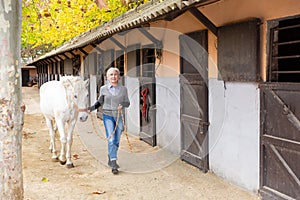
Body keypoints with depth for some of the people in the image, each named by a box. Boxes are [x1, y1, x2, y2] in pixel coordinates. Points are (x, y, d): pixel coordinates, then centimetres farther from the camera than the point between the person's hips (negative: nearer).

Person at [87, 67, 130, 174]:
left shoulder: (123, 89, 2)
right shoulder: (103, 89, 1)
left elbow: (127, 102, 7)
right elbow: (100, 102, 12)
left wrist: (123, 104, -14)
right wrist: (92, 108, -3)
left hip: (119, 116, 2)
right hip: (108, 116, -2)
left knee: (117, 140, 11)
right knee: (111, 140, -11)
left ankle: (111, 159, 33)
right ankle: (113, 165, -8)